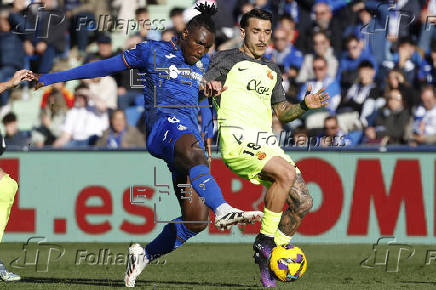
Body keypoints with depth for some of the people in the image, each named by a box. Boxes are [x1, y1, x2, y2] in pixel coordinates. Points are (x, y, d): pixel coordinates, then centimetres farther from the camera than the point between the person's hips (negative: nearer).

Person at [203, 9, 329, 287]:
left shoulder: (272, 70, 24)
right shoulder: (228, 60, 4)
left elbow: (281, 111, 28)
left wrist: (304, 106, 9)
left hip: (266, 144, 7)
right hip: (238, 140, -7)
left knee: (303, 202, -4)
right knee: (286, 173, -31)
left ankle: (268, 257, 12)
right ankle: (265, 240, -18)